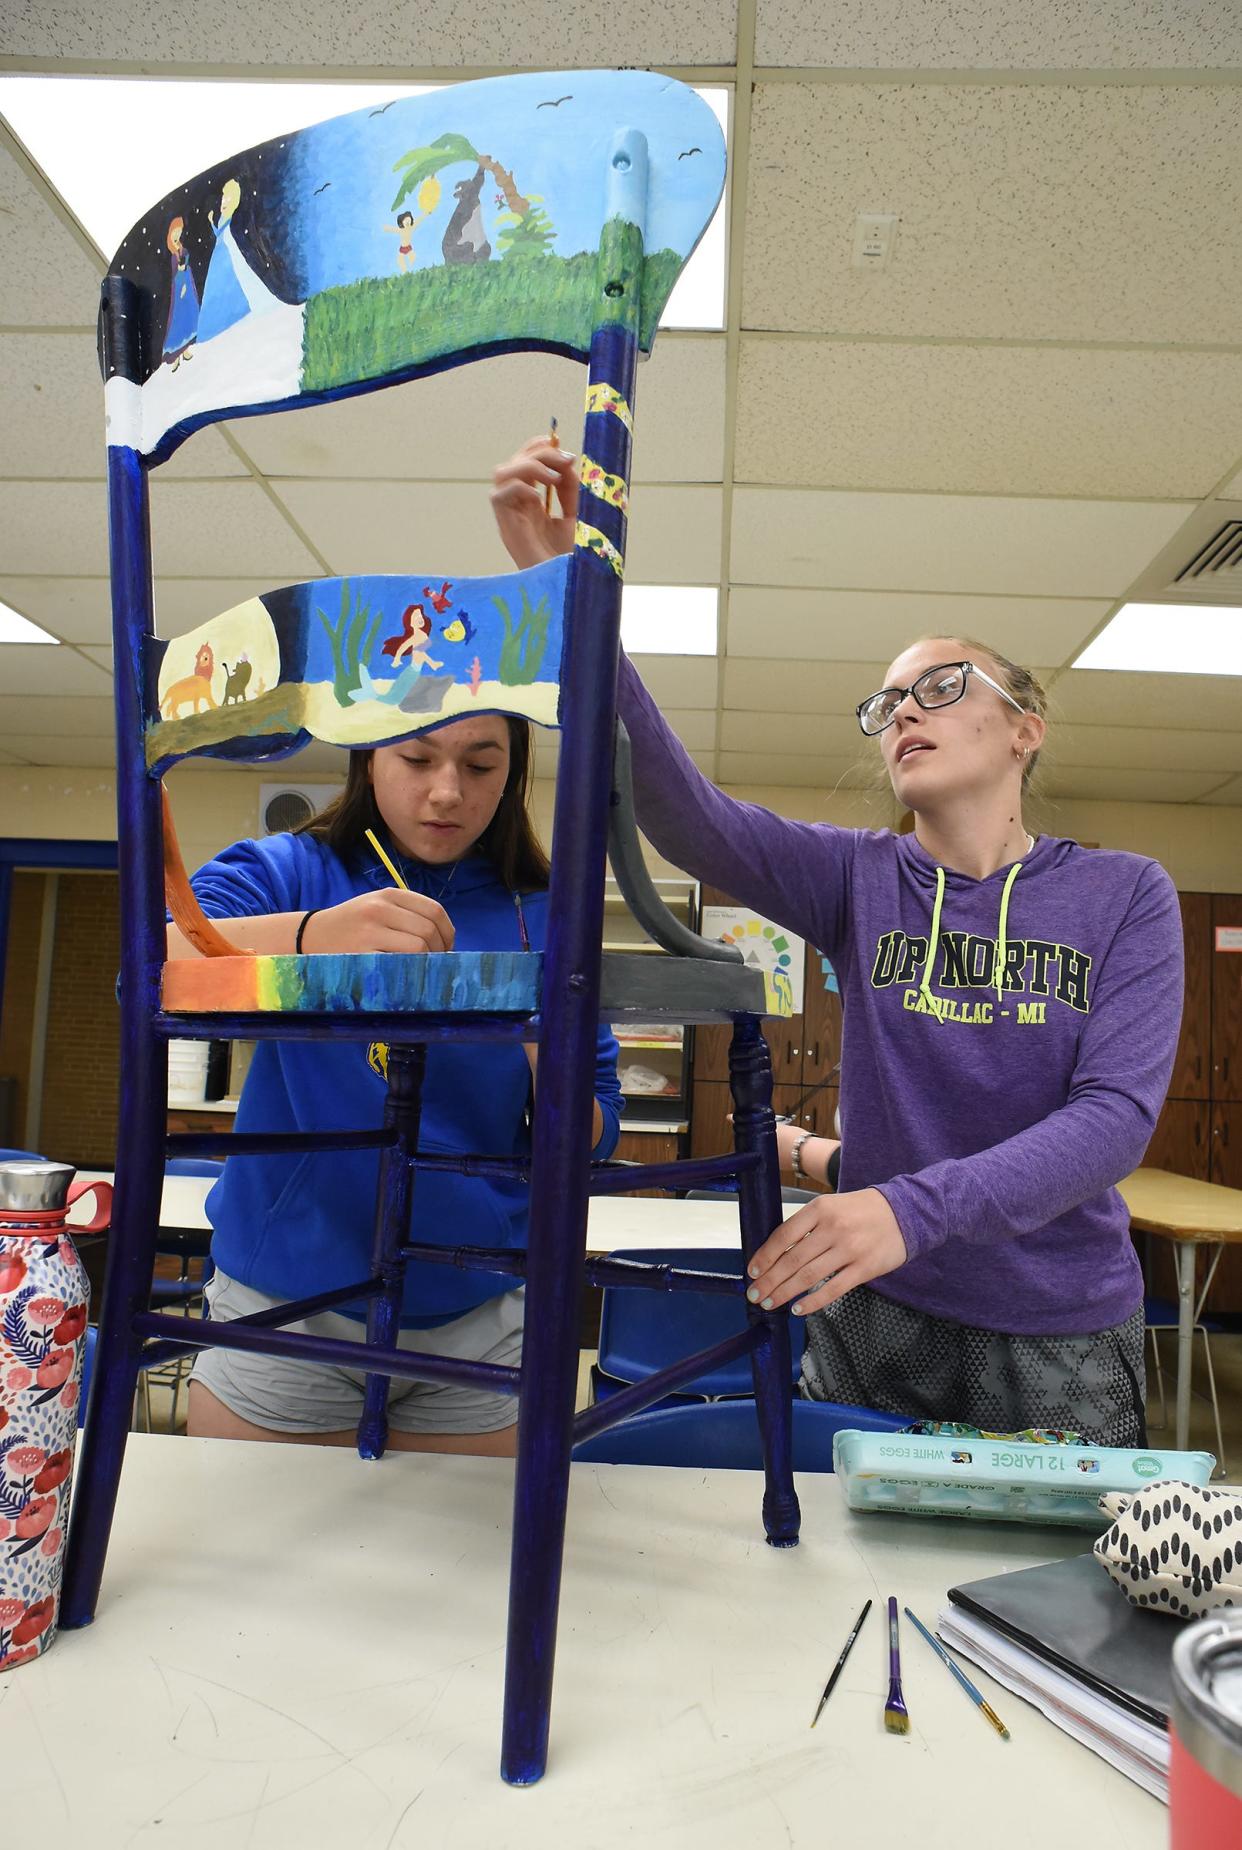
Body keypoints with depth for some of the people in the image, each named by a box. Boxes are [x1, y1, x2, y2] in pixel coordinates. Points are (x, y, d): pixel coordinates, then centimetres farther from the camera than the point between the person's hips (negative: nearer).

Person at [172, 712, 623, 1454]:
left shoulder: (542, 917, -1)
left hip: (475, 1321, 1)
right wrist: (310, 936, -42)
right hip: (283, 1305, 0)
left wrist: (550, 1071, -23)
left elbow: (591, 1140, -1)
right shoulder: (289, 871, -4)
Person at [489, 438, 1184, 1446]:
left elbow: (1118, 1113, -17)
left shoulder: (1127, 895, -6)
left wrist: (915, 1208, -33)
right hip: (874, 1315, 1)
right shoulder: (861, 877, -5)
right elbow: (685, 814, -21)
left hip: (1061, 1334, 0)